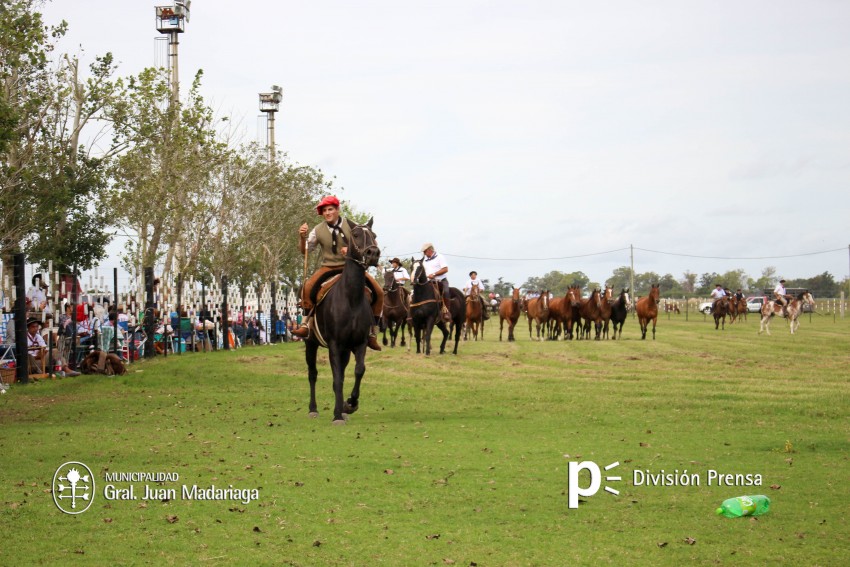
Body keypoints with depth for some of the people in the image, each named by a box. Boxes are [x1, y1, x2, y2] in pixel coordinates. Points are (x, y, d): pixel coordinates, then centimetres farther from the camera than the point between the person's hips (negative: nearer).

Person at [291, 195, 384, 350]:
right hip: (328, 267, 0)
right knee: (307, 287, -29)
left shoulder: (351, 226, -2)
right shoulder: (318, 230, 0)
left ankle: (373, 333, -4)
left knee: (378, 292, -16)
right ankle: (306, 325, -18)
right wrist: (303, 237, -15)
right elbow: (305, 251, 6)